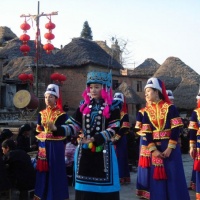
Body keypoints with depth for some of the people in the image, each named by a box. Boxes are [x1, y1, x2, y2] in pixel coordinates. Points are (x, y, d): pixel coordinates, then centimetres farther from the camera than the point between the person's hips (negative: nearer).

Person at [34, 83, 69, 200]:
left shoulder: (61, 114, -6)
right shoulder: (41, 114, 9)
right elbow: (38, 131, 13)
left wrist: (54, 128, -18)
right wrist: (39, 145, 8)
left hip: (56, 147, -5)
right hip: (43, 146, 5)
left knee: (55, 171, -1)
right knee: (43, 170, 9)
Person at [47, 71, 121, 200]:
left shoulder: (112, 107, -4)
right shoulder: (84, 105, 8)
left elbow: (113, 130, -13)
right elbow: (74, 126, 6)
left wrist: (94, 139, -25)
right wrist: (57, 128, -11)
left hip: (103, 151, -4)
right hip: (84, 151, 4)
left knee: (105, 184, 2)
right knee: (84, 186, 10)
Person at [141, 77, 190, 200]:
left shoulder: (170, 108, -5)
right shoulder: (147, 112, 6)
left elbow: (176, 129, -9)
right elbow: (147, 132, 2)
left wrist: (170, 148, -15)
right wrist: (153, 150, -9)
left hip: (171, 146, -3)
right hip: (156, 148, 3)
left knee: (174, 175, 0)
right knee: (158, 176, 6)